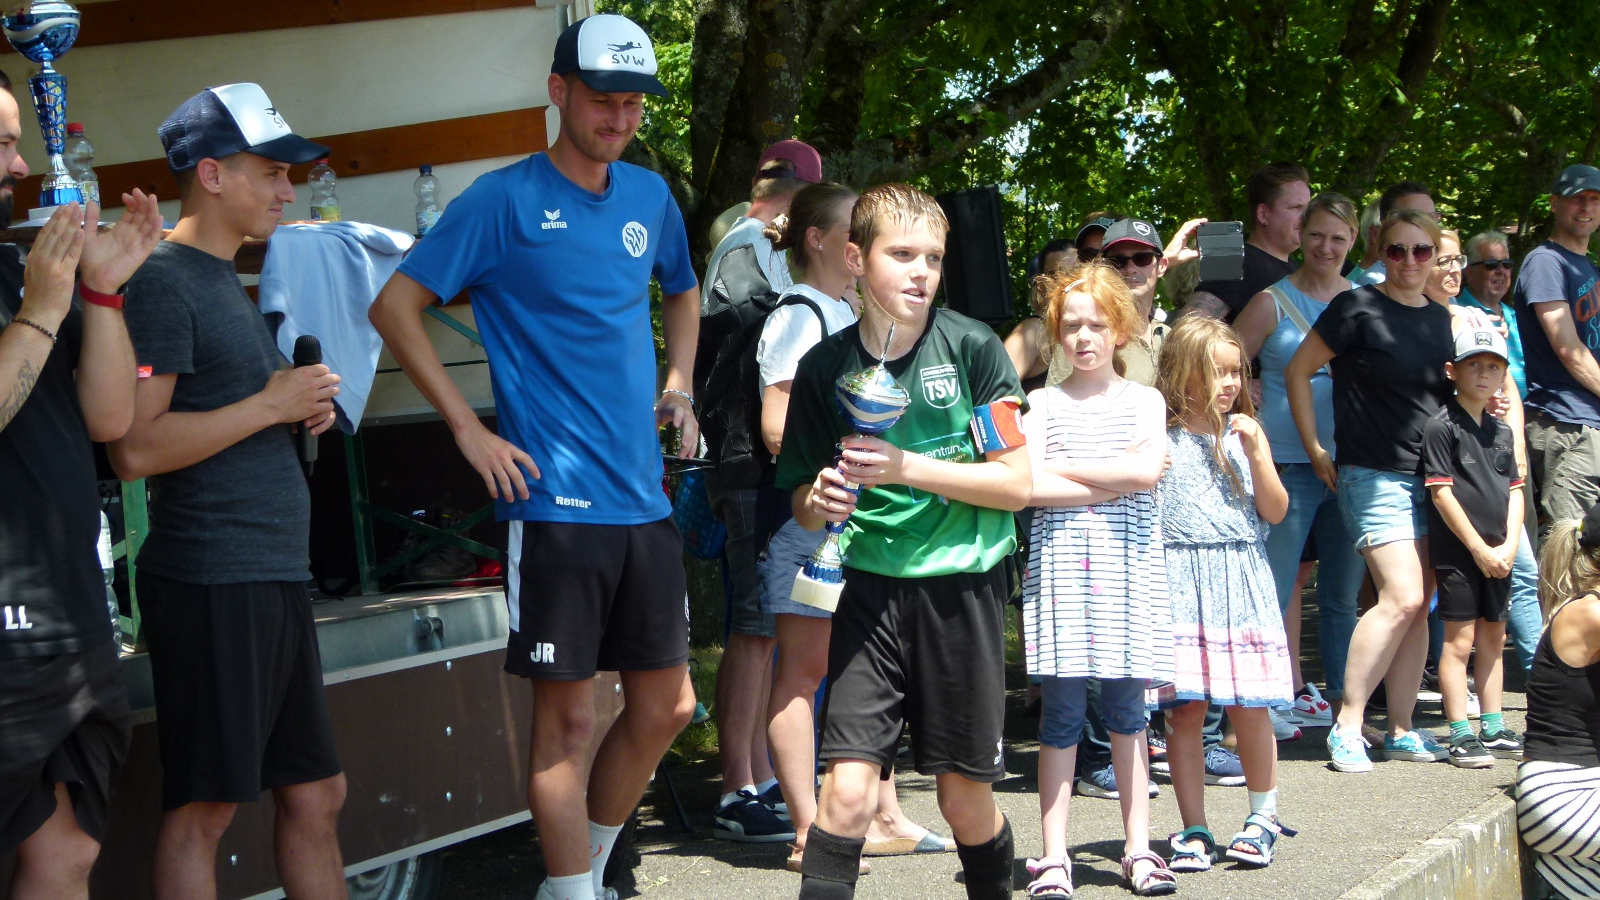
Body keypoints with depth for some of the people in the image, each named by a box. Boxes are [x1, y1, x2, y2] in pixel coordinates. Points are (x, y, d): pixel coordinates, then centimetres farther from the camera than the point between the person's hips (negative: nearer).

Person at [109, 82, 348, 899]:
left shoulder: (225, 281, 19)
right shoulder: (164, 282, -11)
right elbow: (135, 447, -20)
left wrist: (303, 407, 9)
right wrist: (272, 403, -15)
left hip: (273, 578, 10)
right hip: (210, 579, -10)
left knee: (315, 794, 13)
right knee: (202, 808, -3)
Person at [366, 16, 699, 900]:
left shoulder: (650, 196, 12)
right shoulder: (505, 199, -7)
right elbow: (394, 306, -7)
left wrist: (677, 381, 14)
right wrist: (468, 427, -11)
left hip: (644, 498, 7)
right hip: (554, 500, -6)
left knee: (665, 705, 11)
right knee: (568, 715, -2)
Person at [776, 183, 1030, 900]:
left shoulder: (972, 347, -4)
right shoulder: (826, 367, 2)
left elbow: (1016, 484, -7)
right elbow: (802, 503, 11)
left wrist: (907, 468, -16)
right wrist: (819, 502, -13)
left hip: (961, 587, -1)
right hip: (871, 590, 1)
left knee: (965, 799, 8)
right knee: (847, 787, -11)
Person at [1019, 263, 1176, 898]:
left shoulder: (1143, 400, 9)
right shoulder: (1042, 403, 6)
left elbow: (1147, 467, -9)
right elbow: (1027, 486, -8)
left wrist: (1063, 466, -7)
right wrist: (1115, 482, -9)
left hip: (1127, 566, 1)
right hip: (1061, 562, -1)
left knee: (1126, 707, 7)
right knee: (1062, 709, -1)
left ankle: (1138, 846, 14)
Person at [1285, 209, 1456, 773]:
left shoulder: (1442, 320, 12)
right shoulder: (1358, 309, -7)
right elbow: (1297, 371, -5)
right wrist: (1315, 450, -6)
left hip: (1432, 475, 7)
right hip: (1374, 474, -7)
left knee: (1419, 607, 6)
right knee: (1402, 599, -17)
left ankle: (1401, 731, 13)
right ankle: (1347, 725, -9)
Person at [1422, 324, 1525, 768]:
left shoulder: (1501, 431, 11)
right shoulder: (1442, 426, -9)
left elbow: (1514, 491, 10)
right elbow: (1442, 493, -14)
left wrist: (1508, 547, -4)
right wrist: (1479, 548, -14)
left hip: (1497, 555, 7)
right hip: (1458, 552, -7)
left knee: (1493, 640, 13)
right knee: (1459, 641, -4)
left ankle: (1493, 730, 22)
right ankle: (1461, 736, 0)